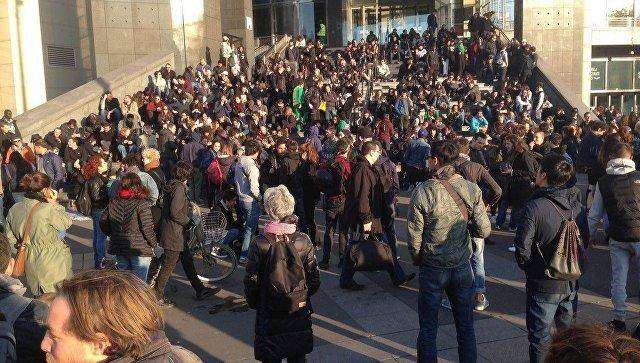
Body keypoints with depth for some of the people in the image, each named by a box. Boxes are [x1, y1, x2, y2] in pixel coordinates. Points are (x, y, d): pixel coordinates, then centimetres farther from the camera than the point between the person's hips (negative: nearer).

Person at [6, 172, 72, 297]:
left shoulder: (14, 209, -2)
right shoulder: (47, 209, -24)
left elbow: (10, 239, 6)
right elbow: (67, 223, -7)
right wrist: (54, 203, -6)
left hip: (29, 262, 7)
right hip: (51, 261, -6)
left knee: (38, 296, 21)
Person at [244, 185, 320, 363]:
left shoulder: (260, 245, -17)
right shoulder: (304, 241, -11)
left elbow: (251, 283, -10)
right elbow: (314, 280, -4)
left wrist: (254, 303, 8)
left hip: (269, 316, -2)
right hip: (300, 314, 2)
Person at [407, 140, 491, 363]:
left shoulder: (421, 192, -17)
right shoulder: (471, 189, -9)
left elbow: (414, 236, -12)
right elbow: (484, 231, -5)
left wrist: (417, 260, 6)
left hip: (432, 268, -2)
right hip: (462, 266, 3)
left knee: (428, 328, 13)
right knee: (466, 326, 18)